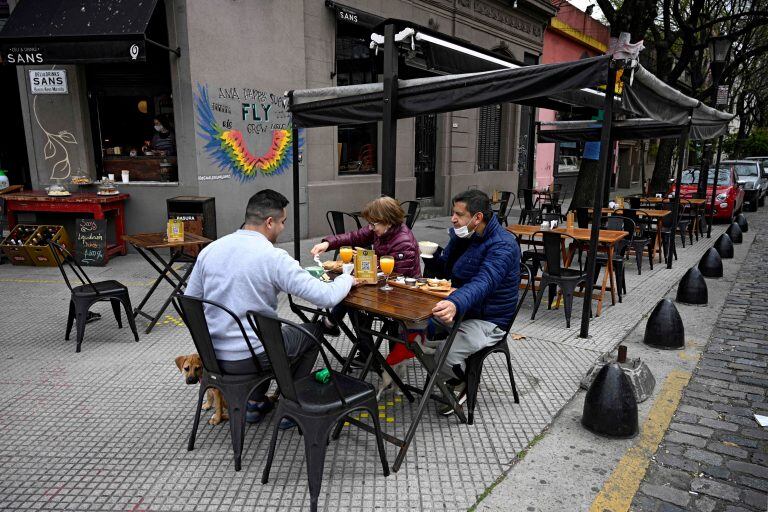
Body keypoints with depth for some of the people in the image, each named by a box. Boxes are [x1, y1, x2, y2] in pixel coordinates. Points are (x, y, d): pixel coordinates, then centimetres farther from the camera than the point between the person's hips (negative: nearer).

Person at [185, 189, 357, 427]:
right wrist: (347, 279, 1)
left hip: (212, 355, 6)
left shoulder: (209, 250, -2)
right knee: (313, 330, 19)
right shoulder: (274, 257, -20)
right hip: (249, 359, -6)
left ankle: (255, 403, 33)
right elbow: (327, 297, -20)